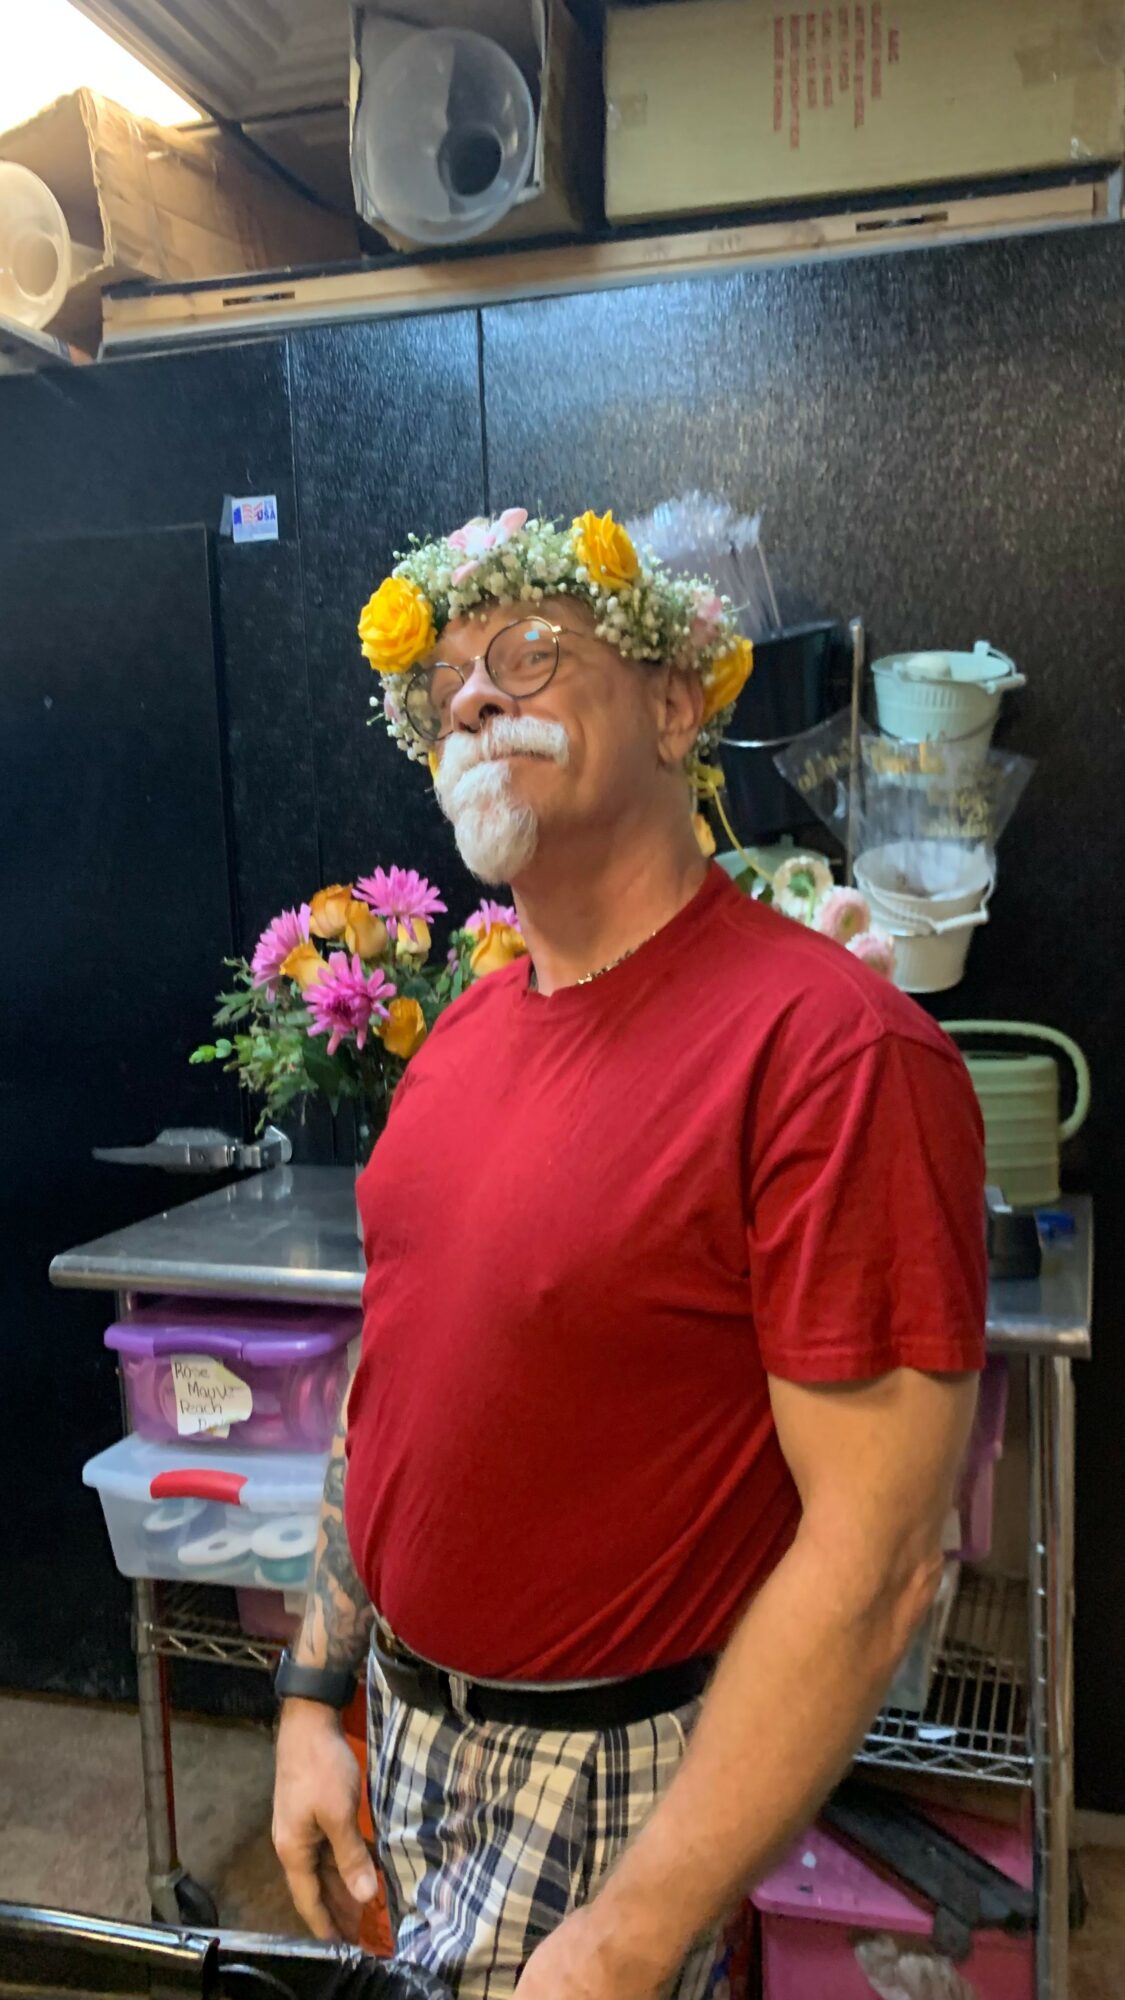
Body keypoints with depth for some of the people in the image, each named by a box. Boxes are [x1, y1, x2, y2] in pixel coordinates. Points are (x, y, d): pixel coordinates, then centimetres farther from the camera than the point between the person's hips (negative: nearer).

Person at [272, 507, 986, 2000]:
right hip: (411, 1718, 7)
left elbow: (876, 1557, -24)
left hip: (611, 1778, -7)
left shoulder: (831, 1050, -25)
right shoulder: (468, 1025, 0)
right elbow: (397, 1382, 7)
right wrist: (315, 1695, 7)